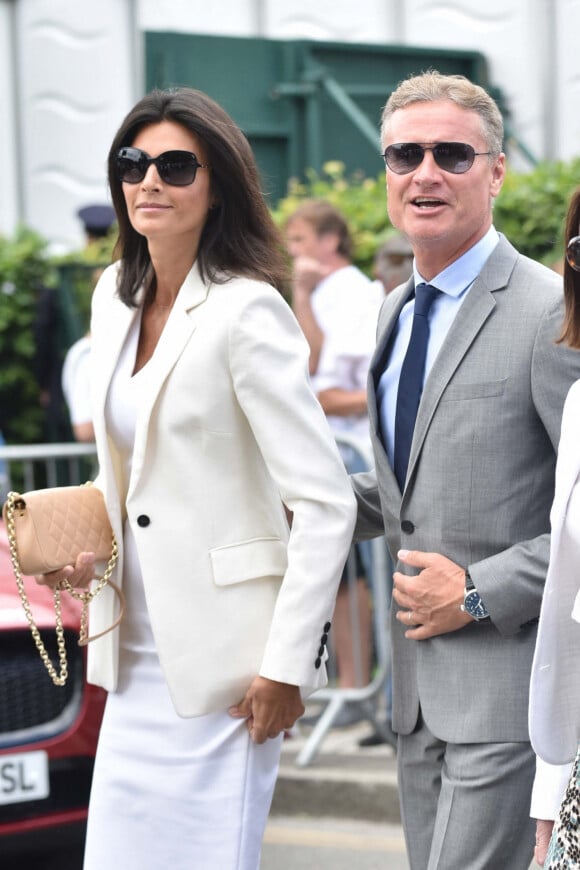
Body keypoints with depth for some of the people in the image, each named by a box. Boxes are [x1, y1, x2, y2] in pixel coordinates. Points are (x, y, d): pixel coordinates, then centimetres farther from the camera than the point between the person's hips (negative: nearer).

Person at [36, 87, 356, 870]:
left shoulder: (246, 313, -13)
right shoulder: (115, 297, 10)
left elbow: (326, 503, -16)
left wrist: (287, 664, -17)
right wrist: (90, 544, 6)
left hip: (219, 660, -7)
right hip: (136, 658, 7)